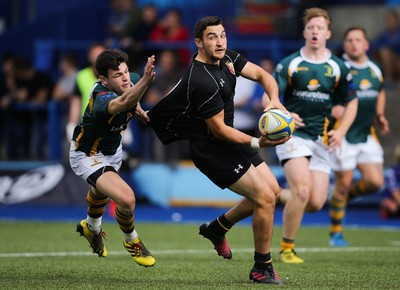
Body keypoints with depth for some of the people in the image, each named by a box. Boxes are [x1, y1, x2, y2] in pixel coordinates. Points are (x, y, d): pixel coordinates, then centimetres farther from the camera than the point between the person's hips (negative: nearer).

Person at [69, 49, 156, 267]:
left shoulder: (131, 81, -19)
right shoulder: (102, 99, -42)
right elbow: (123, 103, -67)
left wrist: (138, 109, -4)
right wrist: (146, 81, -82)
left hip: (112, 149, 8)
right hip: (87, 156, -8)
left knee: (101, 192, 35)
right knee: (126, 199, -25)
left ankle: (91, 227, 66)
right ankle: (131, 241, 5)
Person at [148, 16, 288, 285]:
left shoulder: (227, 58, 0)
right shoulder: (202, 82, -27)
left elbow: (262, 75, 5)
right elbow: (219, 130, -22)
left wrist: (275, 100, -16)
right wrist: (258, 142, -29)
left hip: (229, 141, 9)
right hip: (212, 150, -9)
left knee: (272, 191, 13)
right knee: (265, 197, -12)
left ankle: (217, 228, 31)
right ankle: (262, 270, 3)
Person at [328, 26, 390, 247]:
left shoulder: (374, 70, 8)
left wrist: (380, 116, 10)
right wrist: (332, 109, -31)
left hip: (367, 135, 5)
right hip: (343, 135, -5)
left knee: (375, 182, -4)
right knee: (343, 184, -1)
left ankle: (344, 196, 26)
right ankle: (335, 233, 14)